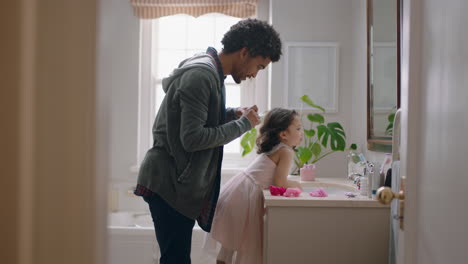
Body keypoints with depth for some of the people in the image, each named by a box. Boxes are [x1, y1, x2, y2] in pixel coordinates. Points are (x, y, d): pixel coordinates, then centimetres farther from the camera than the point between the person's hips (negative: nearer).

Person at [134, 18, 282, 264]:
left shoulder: (209, 71, 13)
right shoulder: (201, 75, -19)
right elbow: (192, 139, -25)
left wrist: (232, 113, 6)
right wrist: (242, 125, -15)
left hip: (177, 181, 10)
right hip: (169, 183, -10)